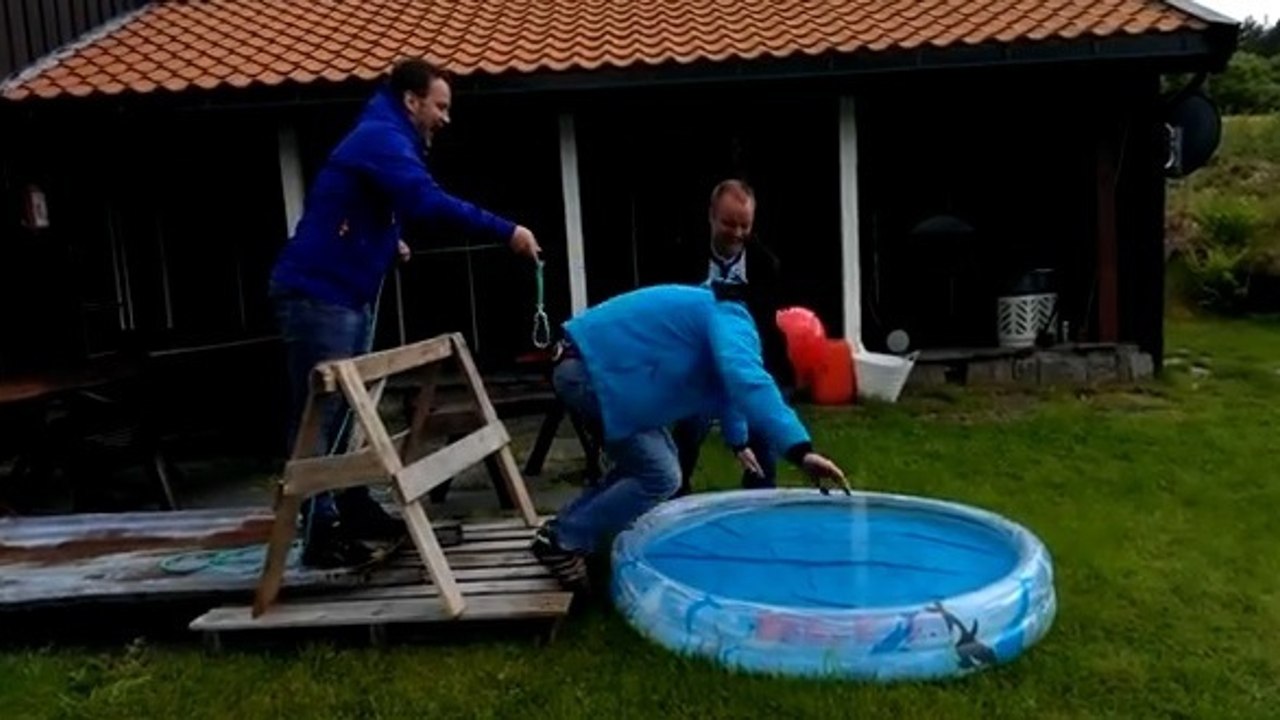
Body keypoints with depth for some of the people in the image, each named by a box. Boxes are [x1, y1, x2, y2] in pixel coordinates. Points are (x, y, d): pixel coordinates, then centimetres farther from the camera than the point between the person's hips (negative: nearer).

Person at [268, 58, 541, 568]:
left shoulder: (385, 140, 18)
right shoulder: (382, 139, -14)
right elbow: (429, 204, -31)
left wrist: (389, 243, 11)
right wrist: (505, 232, -31)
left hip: (348, 293, 10)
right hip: (317, 293, -10)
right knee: (322, 413, -6)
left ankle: (354, 510, 25)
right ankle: (321, 531, 0)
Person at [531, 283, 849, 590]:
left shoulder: (718, 314, 20)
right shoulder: (730, 318, -12)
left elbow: (727, 382, 37)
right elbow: (747, 382, -33)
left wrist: (739, 442, 47)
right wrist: (801, 451, -40)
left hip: (592, 368, 11)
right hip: (589, 373, -11)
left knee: (646, 461, 19)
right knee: (659, 477, -7)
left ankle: (563, 527, 23)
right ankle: (562, 542, 1)